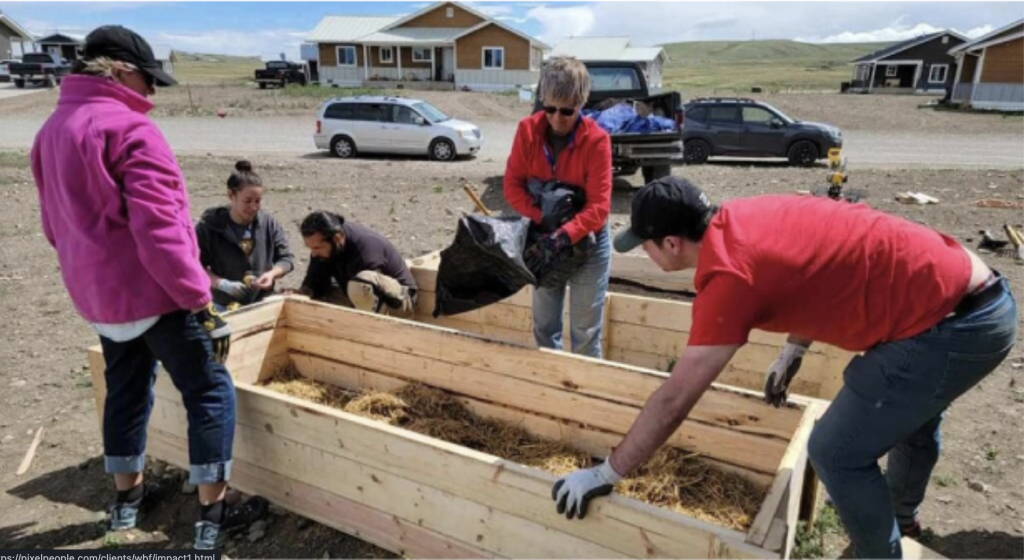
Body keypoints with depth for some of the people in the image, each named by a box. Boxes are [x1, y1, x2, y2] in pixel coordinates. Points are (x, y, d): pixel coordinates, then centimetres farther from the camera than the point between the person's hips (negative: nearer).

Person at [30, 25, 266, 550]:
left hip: (97, 298, 9)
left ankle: (127, 497, 36)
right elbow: (159, 230, -25)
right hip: (153, 295, -9)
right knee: (210, 392, 0)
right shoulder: (130, 129, -17)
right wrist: (200, 302, -22)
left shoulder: (50, 131, 12)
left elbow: (55, 225, 19)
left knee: (126, 390, 21)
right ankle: (211, 515, 6)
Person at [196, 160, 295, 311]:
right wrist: (222, 284, -24)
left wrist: (271, 274, -16)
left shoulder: (269, 224, -4)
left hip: (263, 303, 3)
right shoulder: (209, 226, -11)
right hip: (225, 307, -2)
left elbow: (286, 258, 4)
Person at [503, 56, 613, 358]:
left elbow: (598, 206, -22)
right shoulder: (528, 130, -10)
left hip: (587, 240, -3)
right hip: (544, 235, 4)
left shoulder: (596, 140, -20)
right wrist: (541, 220, -23)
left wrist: (563, 237, -34)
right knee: (544, 326, 14)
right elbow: (512, 184, -9)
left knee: (585, 333, 3)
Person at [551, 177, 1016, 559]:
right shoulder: (745, 214, 2)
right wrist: (792, 351, 19)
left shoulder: (728, 274, -23)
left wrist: (604, 474, -11)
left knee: (836, 452, -1)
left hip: (951, 325, -10)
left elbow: (673, 401, -20)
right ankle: (902, 511, 60)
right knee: (910, 404, 32)